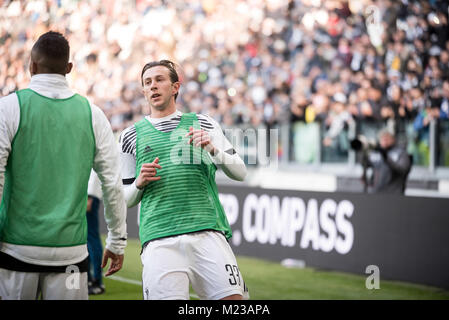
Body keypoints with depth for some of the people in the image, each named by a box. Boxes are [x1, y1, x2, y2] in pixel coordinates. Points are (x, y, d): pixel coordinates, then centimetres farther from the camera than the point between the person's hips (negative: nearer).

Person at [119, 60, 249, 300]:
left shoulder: (202, 124, 16)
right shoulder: (131, 136, 16)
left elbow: (240, 172, 11)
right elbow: (125, 199, 20)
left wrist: (213, 150, -6)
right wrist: (139, 183, -1)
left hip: (207, 232, 0)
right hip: (159, 241, 0)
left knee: (233, 298, -13)